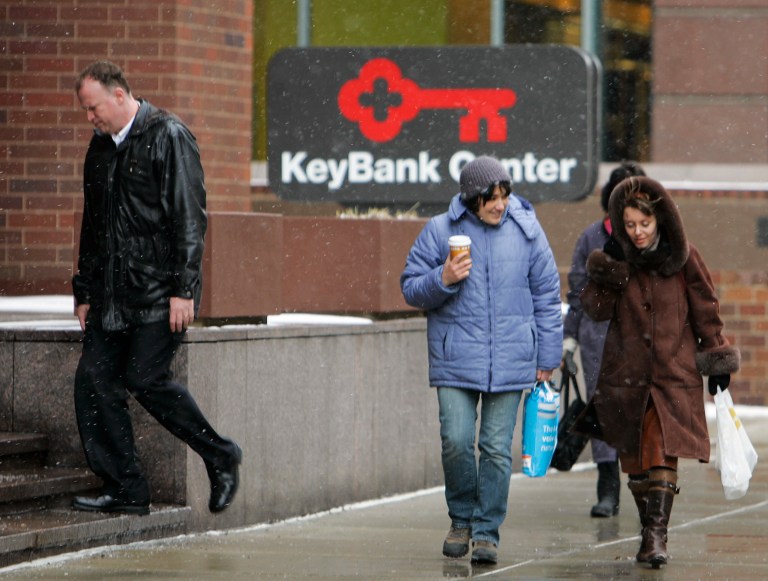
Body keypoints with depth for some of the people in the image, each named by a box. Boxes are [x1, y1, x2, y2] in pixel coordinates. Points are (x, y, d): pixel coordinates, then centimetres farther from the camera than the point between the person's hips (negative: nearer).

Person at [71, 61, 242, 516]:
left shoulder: (168, 137, -8)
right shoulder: (101, 147, 16)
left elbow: (190, 217, -13)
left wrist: (183, 290, -18)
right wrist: (84, 291, 19)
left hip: (158, 290, -8)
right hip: (112, 294, 8)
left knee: (145, 379, -13)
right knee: (94, 379, -2)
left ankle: (221, 457, 5)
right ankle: (125, 490, 4)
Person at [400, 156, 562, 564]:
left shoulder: (526, 230, 4)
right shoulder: (440, 231, 1)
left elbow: (547, 296, 10)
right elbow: (411, 289, 6)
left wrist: (547, 358, 8)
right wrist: (442, 280, -16)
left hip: (510, 360, 1)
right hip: (455, 360, -1)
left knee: (497, 448, -1)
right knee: (456, 441, -8)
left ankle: (487, 531, 8)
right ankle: (462, 519, 14)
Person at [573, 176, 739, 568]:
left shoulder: (683, 257, -1)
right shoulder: (615, 257, 4)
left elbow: (706, 311, 6)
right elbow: (596, 310, -3)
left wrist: (718, 361, 5)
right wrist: (606, 272, -16)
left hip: (674, 372, -3)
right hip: (626, 373, 3)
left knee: (662, 455, -16)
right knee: (635, 461, 7)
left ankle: (656, 535, -19)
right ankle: (650, 531, 21)